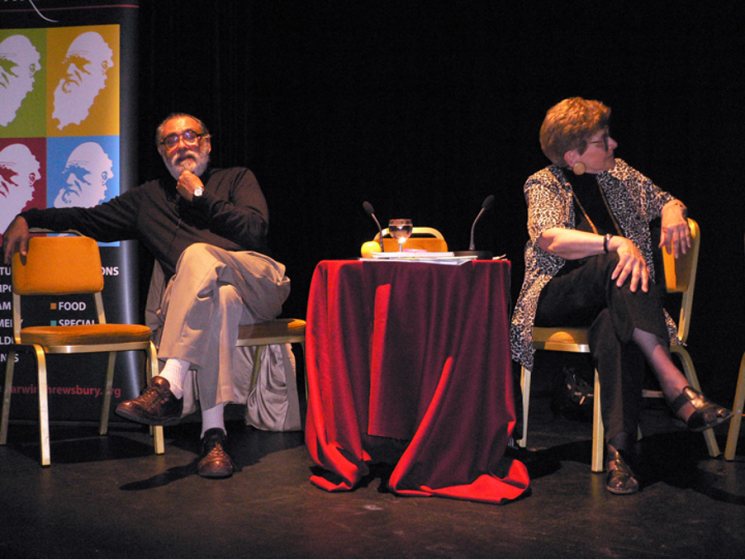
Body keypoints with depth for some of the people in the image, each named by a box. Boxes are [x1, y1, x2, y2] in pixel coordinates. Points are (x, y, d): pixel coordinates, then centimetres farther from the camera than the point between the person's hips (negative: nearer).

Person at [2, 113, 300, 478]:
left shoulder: (236, 179, 20)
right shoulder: (148, 198, 28)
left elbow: (255, 230, 2)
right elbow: (89, 218, 31)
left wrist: (200, 197, 4)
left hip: (259, 281, -2)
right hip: (191, 298, 2)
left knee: (199, 254, -36)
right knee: (222, 298, -39)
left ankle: (169, 386, -50)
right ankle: (213, 433, -51)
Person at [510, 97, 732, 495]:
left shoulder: (618, 174, 15)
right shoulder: (544, 184, 0)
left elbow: (665, 201, 24)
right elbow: (549, 239, -19)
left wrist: (673, 210, -2)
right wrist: (616, 243, -33)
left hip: (611, 298, 3)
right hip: (557, 296, -3)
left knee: (615, 328, -37)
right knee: (615, 263, -36)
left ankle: (619, 451, -47)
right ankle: (675, 387, -44)